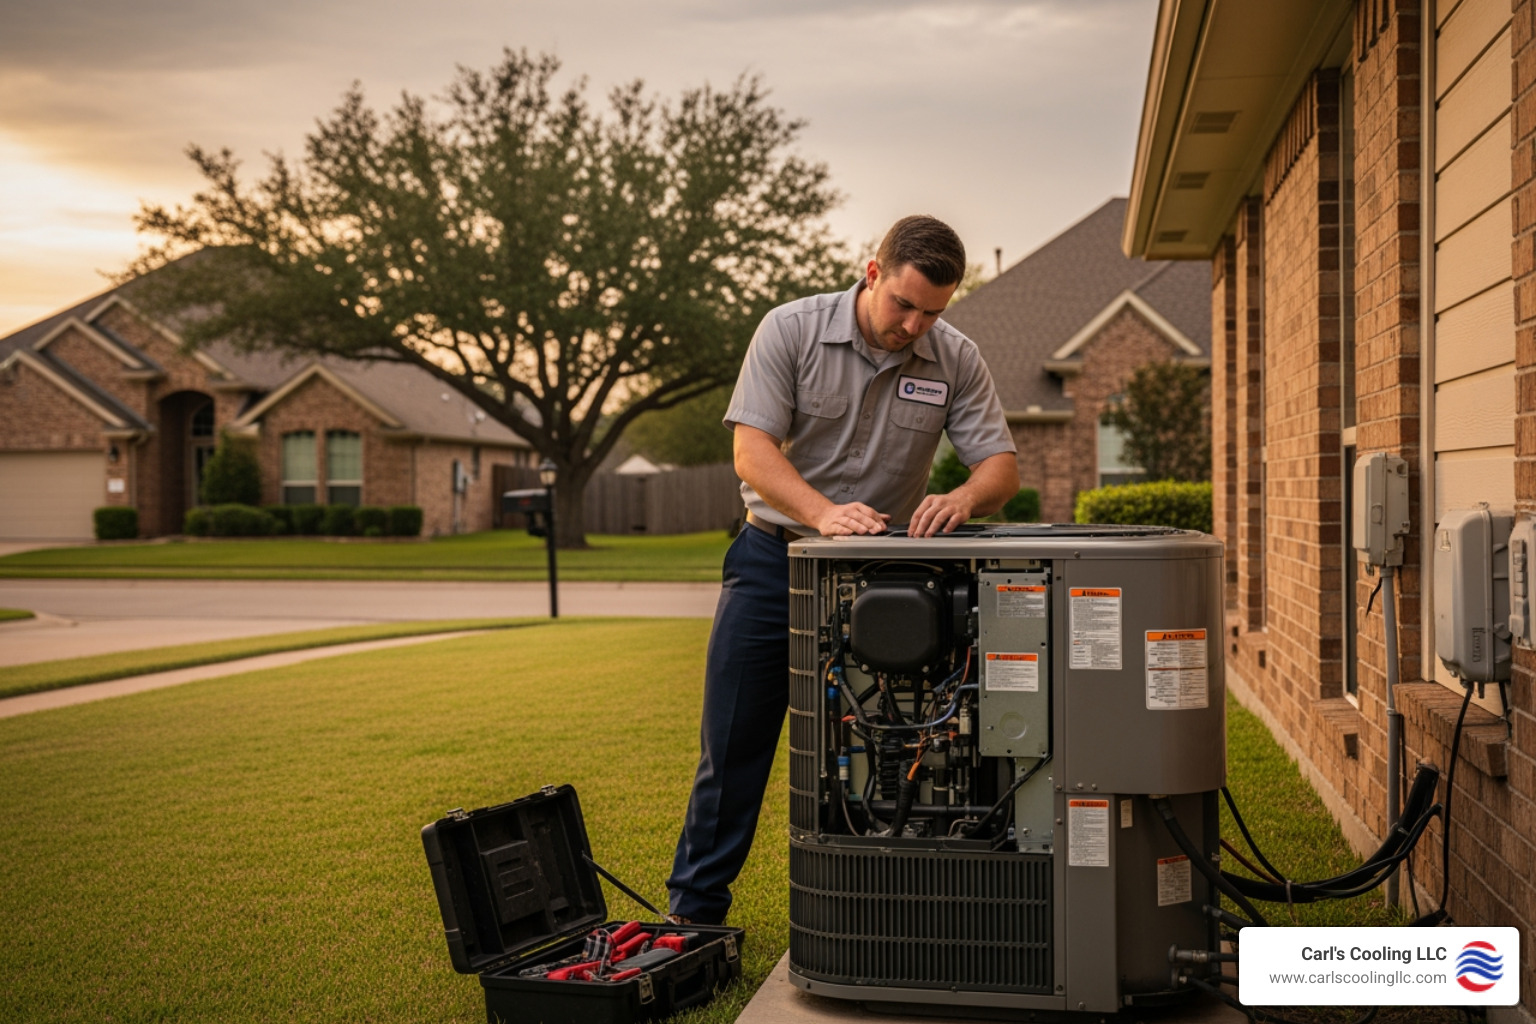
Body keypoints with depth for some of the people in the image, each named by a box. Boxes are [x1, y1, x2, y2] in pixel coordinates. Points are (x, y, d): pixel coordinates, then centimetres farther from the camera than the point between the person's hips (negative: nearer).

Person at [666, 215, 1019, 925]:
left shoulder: (956, 360, -4)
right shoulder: (790, 331, -11)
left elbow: (1001, 464, -7)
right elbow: (752, 450, -17)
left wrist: (964, 499, -31)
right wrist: (822, 511, -34)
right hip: (774, 559, -1)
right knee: (732, 744, 4)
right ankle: (693, 913, 16)